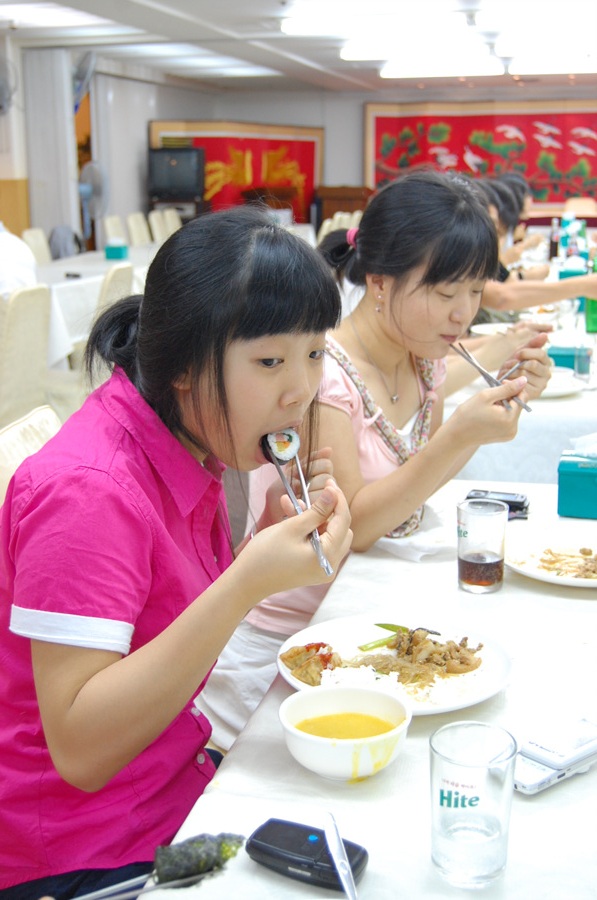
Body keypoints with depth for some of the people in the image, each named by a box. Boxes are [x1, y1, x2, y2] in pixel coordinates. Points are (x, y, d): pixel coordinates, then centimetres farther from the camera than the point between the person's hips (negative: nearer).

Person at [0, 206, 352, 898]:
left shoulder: (184, 439, -2)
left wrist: (271, 533, -10)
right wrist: (248, 581, -34)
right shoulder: (88, 490, -26)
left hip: (173, 781, 7)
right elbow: (79, 750, -27)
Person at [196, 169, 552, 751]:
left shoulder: (425, 358, 2)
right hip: (282, 637, -7)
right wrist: (460, 436, -28)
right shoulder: (321, 373, -21)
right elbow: (349, 526, -21)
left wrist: (501, 394, -1)